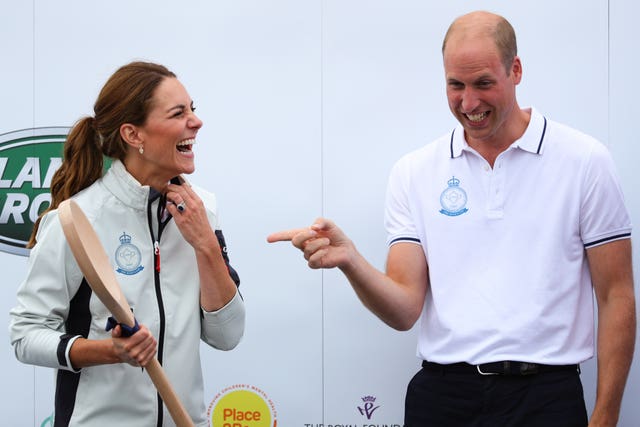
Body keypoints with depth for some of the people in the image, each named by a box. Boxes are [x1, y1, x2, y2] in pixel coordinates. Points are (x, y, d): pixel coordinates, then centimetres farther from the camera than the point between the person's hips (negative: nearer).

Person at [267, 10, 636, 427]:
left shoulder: (584, 161, -2)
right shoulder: (413, 173, 4)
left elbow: (616, 299, -1)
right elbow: (405, 310, -2)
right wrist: (349, 260, -21)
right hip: (442, 394, 2)